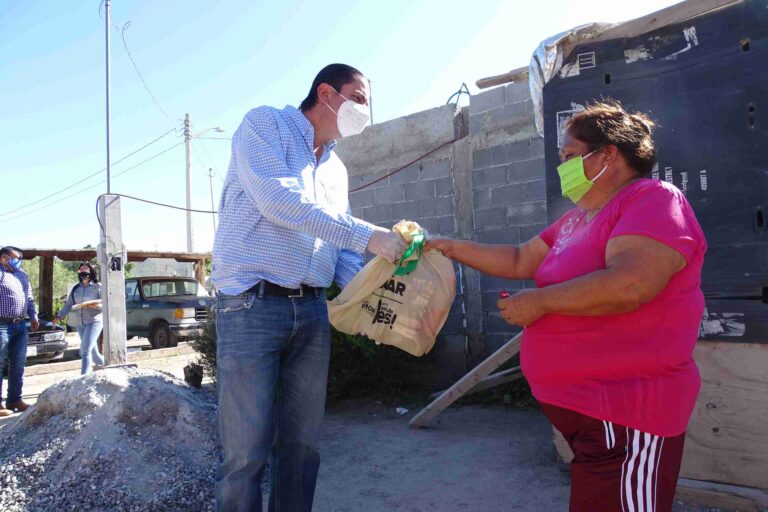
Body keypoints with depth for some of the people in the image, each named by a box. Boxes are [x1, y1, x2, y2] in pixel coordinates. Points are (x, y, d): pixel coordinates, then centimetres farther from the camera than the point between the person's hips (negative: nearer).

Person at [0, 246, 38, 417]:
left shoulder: (22, 275, 17)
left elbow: (29, 298, 23)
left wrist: (33, 316, 17)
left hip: (21, 325, 8)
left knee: (18, 364, 11)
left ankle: (14, 399, 19)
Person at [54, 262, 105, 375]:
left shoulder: (98, 286, -2)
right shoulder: (76, 288, 13)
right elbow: (68, 304, 9)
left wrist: (94, 306, -24)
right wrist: (60, 316, -4)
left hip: (94, 321, -5)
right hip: (79, 324, 5)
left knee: (85, 351, -17)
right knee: (93, 352, 11)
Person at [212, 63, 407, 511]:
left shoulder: (337, 168, 20)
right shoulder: (265, 124, 0)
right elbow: (278, 200, -17)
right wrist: (368, 235, -18)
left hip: (312, 311, 7)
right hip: (252, 305, -6)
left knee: (303, 445, 10)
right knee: (248, 451, -4)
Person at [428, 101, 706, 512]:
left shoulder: (654, 200, -14)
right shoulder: (579, 217, 15)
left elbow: (629, 285, -30)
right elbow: (520, 262, 18)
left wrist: (539, 301, -19)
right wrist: (452, 248, 11)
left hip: (623, 415, -9)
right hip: (576, 404, 9)